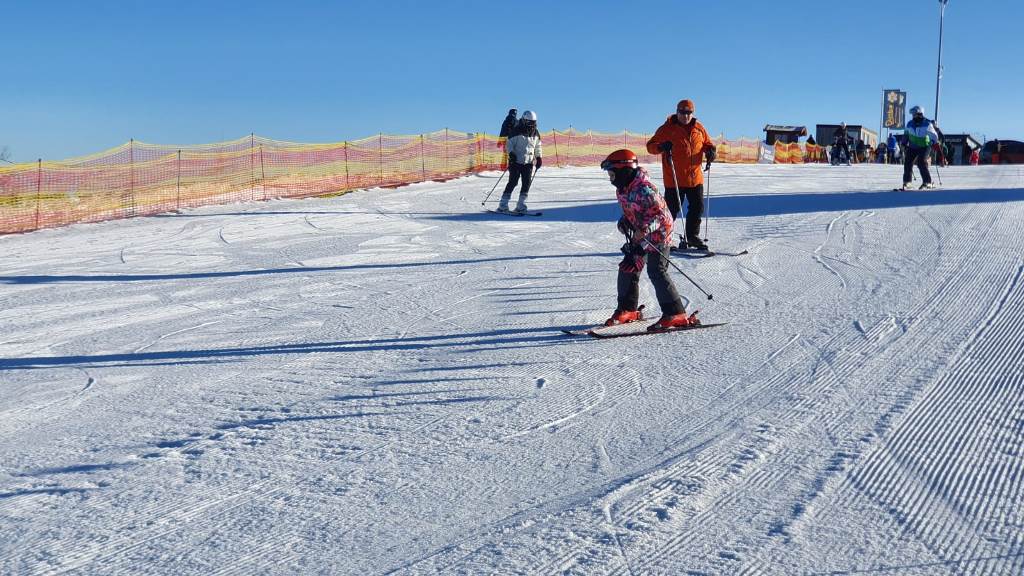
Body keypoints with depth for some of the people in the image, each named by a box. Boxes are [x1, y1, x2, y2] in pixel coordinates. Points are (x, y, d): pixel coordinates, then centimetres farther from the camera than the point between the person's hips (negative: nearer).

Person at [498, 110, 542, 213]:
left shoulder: (536, 134, 9)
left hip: (529, 163, 5)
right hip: (516, 161, -5)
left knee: (527, 183, -3)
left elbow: (537, 146, 22)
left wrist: (539, 157, 16)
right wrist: (511, 153, -21)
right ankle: (503, 205, -4)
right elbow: (510, 143, -6)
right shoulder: (517, 132, -8)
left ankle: (521, 205, 5)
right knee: (513, 182, -9)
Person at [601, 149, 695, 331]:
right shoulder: (622, 189, 4)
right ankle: (628, 310, 24)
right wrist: (624, 221, 1)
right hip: (639, 236, 10)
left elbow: (661, 214, -25)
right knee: (627, 268, 10)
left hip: (658, 234, -10)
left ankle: (676, 314, -12)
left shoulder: (644, 190, -25)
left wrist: (645, 229, -36)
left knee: (656, 272, -15)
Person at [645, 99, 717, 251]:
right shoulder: (667, 128, -3)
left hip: (695, 178, 5)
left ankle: (692, 236, 24)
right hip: (674, 179, -5)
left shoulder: (698, 128, 9)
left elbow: (707, 144, 20)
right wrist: (662, 147, -25)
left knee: (698, 207, 10)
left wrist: (711, 151, -4)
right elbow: (650, 146, -4)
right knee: (672, 209, -3)